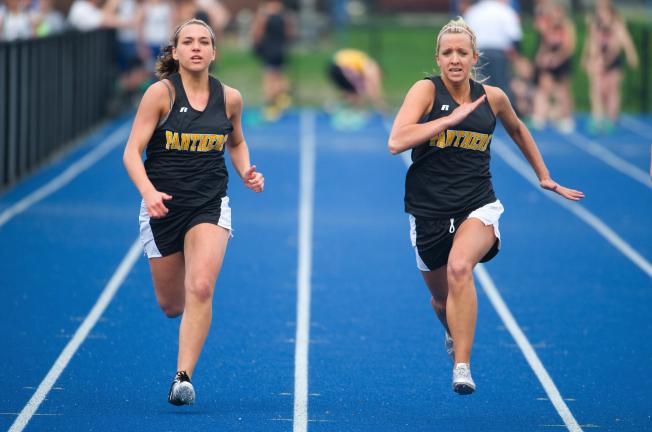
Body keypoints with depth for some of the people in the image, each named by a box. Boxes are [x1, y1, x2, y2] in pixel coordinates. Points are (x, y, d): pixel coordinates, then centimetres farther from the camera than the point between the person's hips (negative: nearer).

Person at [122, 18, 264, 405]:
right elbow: (133, 152, -12)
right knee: (171, 304, 10)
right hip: (163, 204, -1)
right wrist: (148, 192, -29)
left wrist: (247, 173, 2)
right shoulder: (160, 93, -9)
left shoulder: (229, 98, 1)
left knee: (201, 289, -22)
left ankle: (184, 377, -18)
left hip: (210, 206, 1)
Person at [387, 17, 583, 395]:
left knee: (459, 266, -31)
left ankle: (462, 365, -30)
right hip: (429, 211, 0)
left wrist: (545, 177, 29)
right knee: (442, 298, 15)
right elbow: (396, 142, -22)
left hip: (478, 207, 0)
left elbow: (518, 130, 25)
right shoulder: (426, 90, -8)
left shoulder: (493, 97, 3)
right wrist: (452, 118, -23)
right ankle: (454, 334, 54)